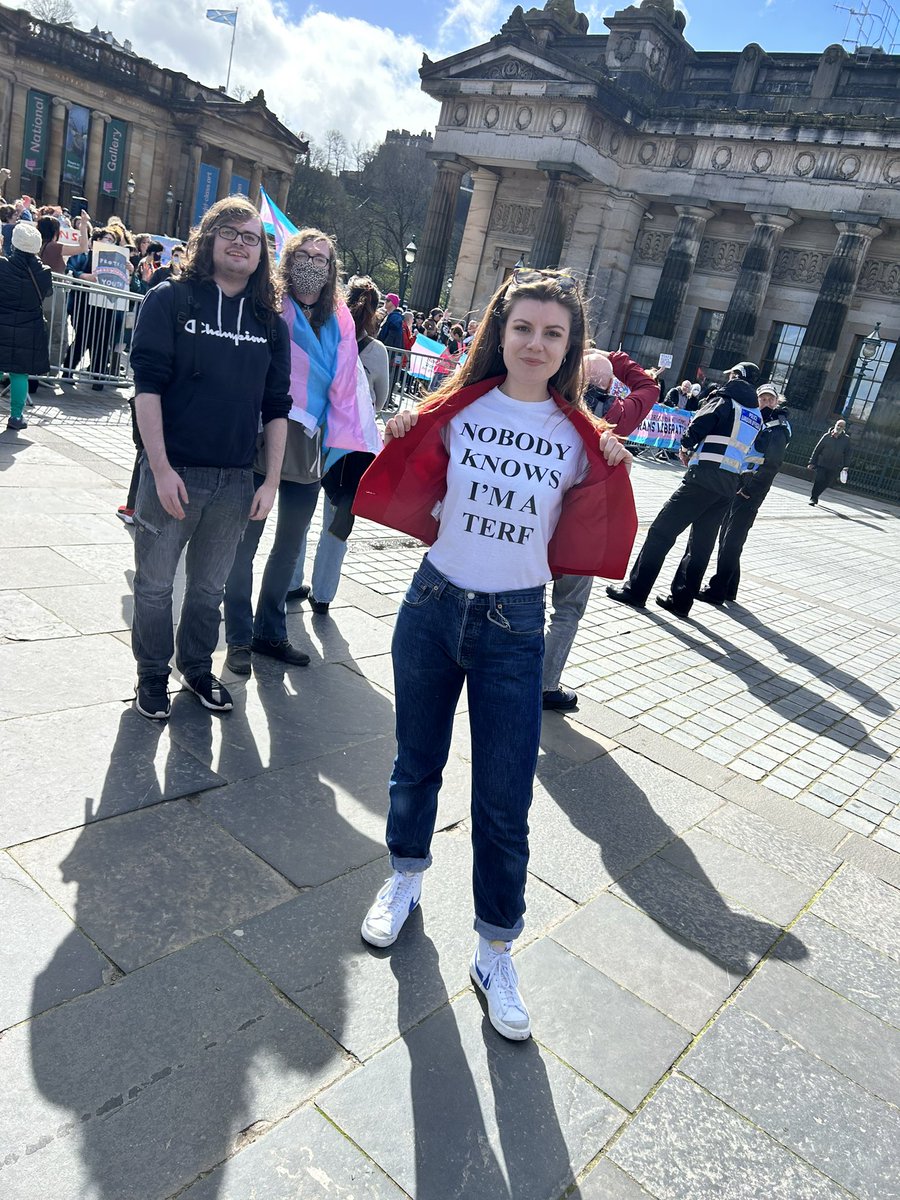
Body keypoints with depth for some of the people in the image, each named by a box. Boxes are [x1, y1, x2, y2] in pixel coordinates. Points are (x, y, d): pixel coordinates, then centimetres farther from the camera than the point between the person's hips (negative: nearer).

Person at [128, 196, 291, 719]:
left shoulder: (272, 322, 8)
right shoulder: (169, 300, -2)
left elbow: (277, 408, 8)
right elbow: (148, 386, -9)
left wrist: (270, 482, 2)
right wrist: (161, 470, -16)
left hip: (236, 480, 3)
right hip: (173, 473, -2)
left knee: (210, 587, 15)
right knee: (155, 584, 8)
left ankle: (198, 667, 34)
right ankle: (153, 675, 27)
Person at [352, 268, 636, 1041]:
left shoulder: (580, 438, -2)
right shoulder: (456, 410, 0)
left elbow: (583, 544, 1)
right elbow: (417, 499, 9)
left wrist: (613, 476, -12)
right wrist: (403, 440, -7)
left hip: (514, 628, -1)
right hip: (433, 605, 2)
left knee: (504, 803, 2)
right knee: (417, 764, 17)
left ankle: (495, 954, 23)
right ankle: (406, 878, 45)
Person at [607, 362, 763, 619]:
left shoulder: (724, 399, 0)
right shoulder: (756, 415, 19)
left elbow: (697, 428, -9)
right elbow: (748, 450, 19)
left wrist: (686, 448, 11)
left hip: (703, 478, -7)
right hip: (729, 486, 7)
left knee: (661, 531, -3)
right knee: (701, 544, 10)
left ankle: (635, 590, -2)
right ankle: (681, 600, 13)